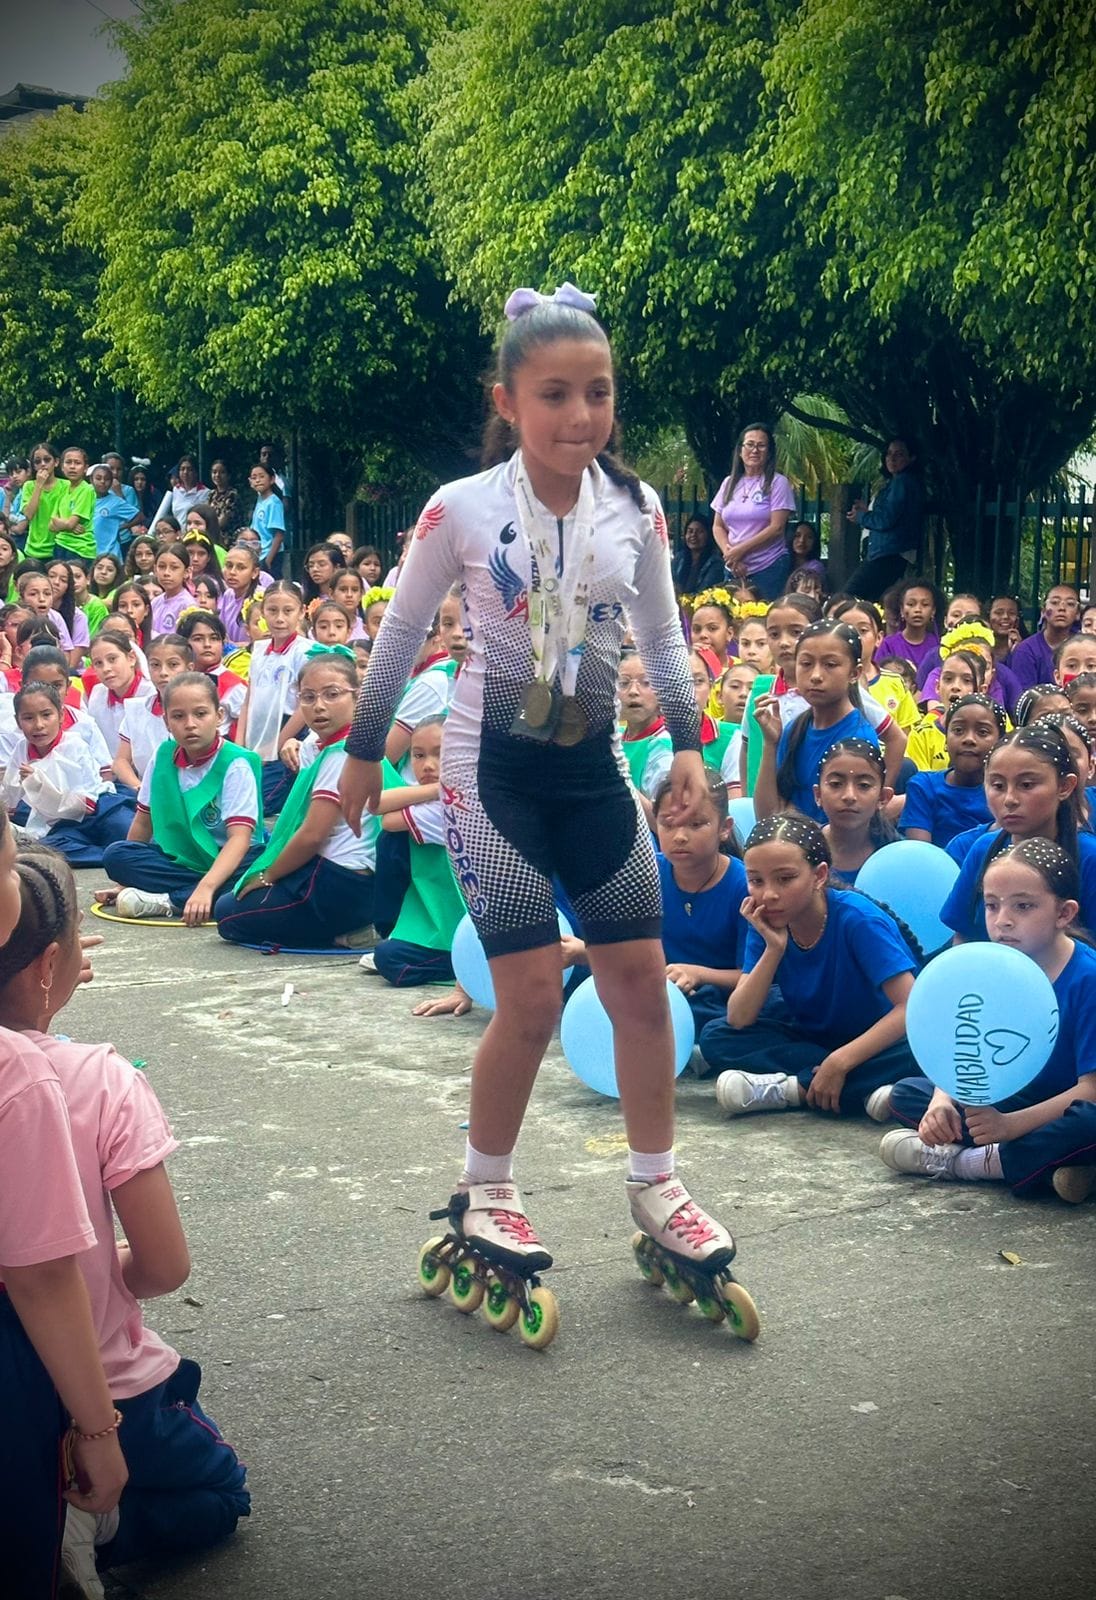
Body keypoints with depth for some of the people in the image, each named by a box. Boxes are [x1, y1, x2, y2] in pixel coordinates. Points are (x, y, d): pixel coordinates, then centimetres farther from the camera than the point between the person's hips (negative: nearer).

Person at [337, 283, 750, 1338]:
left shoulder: (636, 510, -3)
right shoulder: (461, 510, -12)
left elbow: (661, 635, 11)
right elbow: (400, 635, 0)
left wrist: (687, 744, 3)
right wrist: (363, 751, 6)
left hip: (591, 766, 4)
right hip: (493, 768, -4)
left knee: (641, 980, 5)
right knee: (532, 999, -6)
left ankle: (655, 1186, 22)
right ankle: (483, 1193, 15)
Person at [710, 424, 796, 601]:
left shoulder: (777, 483, -2)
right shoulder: (729, 483, 12)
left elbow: (777, 528, -9)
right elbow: (718, 526, 12)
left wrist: (740, 550, -11)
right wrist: (729, 553, -6)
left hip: (769, 568, -4)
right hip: (734, 570, 4)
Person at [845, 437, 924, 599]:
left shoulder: (901, 482, -10)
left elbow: (885, 520, -17)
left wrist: (860, 517, 0)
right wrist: (867, 511, 16)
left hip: (889, 556, -11)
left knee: (850, 597, -16)